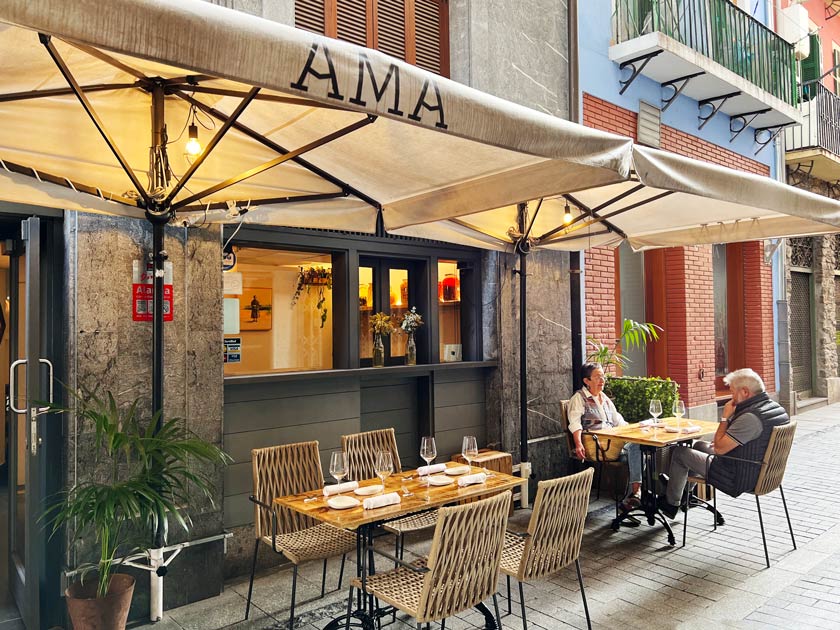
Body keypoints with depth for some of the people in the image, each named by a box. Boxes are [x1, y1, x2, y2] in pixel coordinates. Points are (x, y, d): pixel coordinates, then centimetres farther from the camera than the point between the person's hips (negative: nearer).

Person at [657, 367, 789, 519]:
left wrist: (725, 417, -16)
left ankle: (671, 503, 23)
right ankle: (686, 490, 43)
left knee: (679, 453, 4)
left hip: (740, 479, -10)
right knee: (700, 445, 28)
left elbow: (719, 448, -25)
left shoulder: (751, 417, -31)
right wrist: (723, 442, 11)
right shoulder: (777, 408, 0)